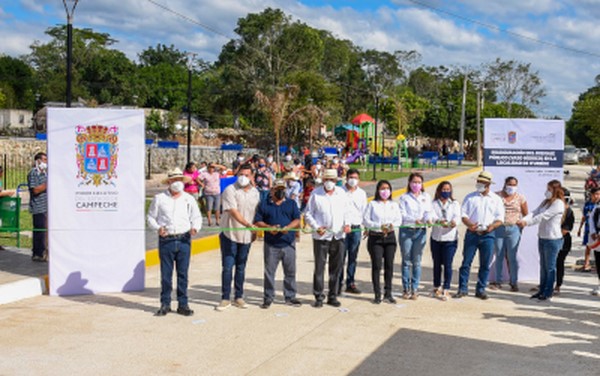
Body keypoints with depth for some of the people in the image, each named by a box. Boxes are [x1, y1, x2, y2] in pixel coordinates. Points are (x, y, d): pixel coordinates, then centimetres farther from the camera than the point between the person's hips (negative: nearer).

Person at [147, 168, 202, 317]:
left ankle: (183, 304, 12)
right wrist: (158, 228, -11)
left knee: (183, 273, 4)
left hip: (184, 239, 2)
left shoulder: (189, 199, 11)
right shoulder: (159, 198, 5)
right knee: (166, 274, 2)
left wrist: (195, 227, -7)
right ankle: (165, 304, 13)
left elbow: (197, 217, 14)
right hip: (166, 240, -1)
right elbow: (151, 217, 8)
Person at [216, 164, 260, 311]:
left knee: (241, 267, 11)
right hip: (230, 234, -5)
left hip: (246, 235, 5)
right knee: (227, 267, -3)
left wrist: (254, 231, 14)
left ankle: (239, 297, 19)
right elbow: (233, 211, -22)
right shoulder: (230, 190, -11)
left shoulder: (255, 192, 8)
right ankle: (225, 299, 6)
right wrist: (247, 224, -34)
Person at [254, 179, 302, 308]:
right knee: (269, 272, 1)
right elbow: (257, 222, 3)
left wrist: (288, 227, -15)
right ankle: (268, 297, 11)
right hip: (271, 244, -2)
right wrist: (269, 227, -14)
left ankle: (290, 297, 17)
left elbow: (297, 220, 5)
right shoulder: (264, 204, 7)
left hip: (288, 244, 2)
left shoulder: (291, 204, 13)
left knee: (290, 272, 6)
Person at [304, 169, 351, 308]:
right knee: (319, 267, -1)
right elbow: (308, 214, 1)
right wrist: (316, 227, -12)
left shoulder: (342, 193, 9)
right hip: (321, 236, -3)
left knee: (336, 268, 7)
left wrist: (347, 224, -2)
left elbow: (347, 211, 16)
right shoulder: (316, 194, -1)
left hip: (338, 236, 3)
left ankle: (332, 296, 17)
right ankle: (319, 297, 9)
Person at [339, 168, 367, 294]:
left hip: (356, 228, 3)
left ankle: (350, 283, 14)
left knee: (353, 257, 7)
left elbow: (364, 211, 16)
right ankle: (338, 283, 1)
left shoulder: (362, 193, 12)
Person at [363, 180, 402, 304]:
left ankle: (388, 293, 14)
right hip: (375, 237, -3)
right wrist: (379, 226, -17)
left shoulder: (394, 205, 12)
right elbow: (365, 220, -6)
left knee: (389, 265, 4)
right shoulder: (372, 204, 1)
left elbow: (399, 220, 7)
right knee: (376, 266, -3)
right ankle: (377, 294, 4)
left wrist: (392, 225, -14)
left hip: (390, 237, 3)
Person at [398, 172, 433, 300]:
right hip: (406, 231, -1)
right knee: (406, 261, 2)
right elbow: (402, 214, -6)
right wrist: (414, 220, -21)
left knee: (417, 261, 4)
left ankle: (415, 289, 11)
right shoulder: (404, 197, 4)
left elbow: (428, 211, 2)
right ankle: (406, 289, 10)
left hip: (420, 231, 1)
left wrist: (428, 219, -20)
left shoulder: (426, 197, 12)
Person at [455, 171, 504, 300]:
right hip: (472, 234, 0)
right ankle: (462, 289, 6)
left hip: (488, 235, 0)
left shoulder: (496, 199, 7)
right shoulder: (470, 197, 7)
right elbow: (463, 213, 3)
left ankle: (481, 289, 14)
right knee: (466, 262, -1)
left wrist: (492, 226, -16)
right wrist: (469, 224, -16)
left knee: (485, 264, 4)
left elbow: (500, 218, 4)